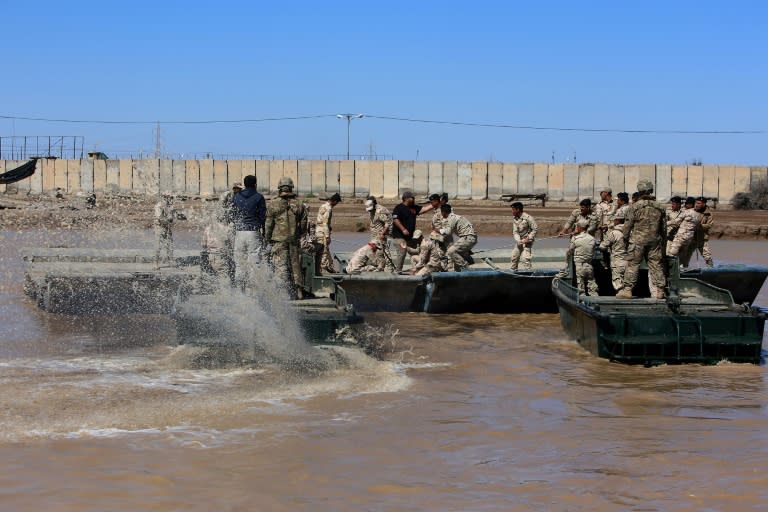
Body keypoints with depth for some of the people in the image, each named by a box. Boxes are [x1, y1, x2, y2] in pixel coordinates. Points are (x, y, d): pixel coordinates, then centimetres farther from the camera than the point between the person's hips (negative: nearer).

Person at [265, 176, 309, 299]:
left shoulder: (273, 204, -6)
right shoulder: (299, 205, 4)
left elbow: (268, 224, -4)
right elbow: (303, 225, 8)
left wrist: (268, 239, 7)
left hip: (279, 240, -4)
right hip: (294, 241, 4)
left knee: (281, 266, -2)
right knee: (295, 265, 12)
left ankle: (287, 291, -13)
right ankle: (298, 292, 16)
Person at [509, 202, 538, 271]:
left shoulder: (528, 218, -18)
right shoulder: (514, 218, 1)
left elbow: (535, 229, -15)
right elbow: (515, 232, -3)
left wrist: (528, 238, -19)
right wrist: (518, 240, -19)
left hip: (527, 241, -7)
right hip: (519, 241, 7)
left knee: (524, 258, -17)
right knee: (514, 257, 12)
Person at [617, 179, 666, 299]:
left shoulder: (635, 206, -7)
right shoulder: (659, 207, 7)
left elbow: (628, 224, -4)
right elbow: (663, 227, 14)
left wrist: (625, 238, 7)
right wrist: (662, 238, 25)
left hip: (638, 240, -4)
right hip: (654, 240, 4)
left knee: (632, 264, -2)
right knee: (655, 264, 7)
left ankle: (627, 289, -6)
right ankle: (659, 290, 8)